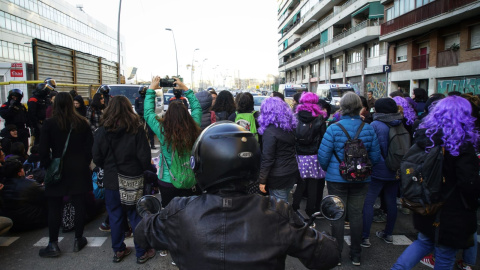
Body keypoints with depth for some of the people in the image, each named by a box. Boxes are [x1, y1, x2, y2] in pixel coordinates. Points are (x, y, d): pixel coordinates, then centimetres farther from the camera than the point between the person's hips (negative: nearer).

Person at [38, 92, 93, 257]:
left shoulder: (49, 124, -8)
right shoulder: (82, 122, -3)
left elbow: (43, 150, -9)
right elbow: (90, 146, -1)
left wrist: (47, 166, 5)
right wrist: (85, 163, 10)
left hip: (58, 170, -2)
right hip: (79, 170, 2)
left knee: (54, 207, 8)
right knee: (79, 205, 9)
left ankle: (53, 244, 14)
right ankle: (78, 240, 20)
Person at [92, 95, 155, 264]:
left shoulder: (102, 131, -6)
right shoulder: (137, 130, -14)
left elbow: (97, 158, 0)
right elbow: (145, 157, -12)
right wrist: (142, 171, 7)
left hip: (111, 182, 2)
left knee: (115, 217, 16)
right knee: (137, 217, 10)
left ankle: (118, 251, 30)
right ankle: (141, 253, 22)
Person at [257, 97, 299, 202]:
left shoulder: (270, 131, -18)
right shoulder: (290, 127, 5)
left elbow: (267, 158, -18)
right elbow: (292, 150, 9)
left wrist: (262, 180, -12)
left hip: (278, 177, -7)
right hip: (292, 172, 7)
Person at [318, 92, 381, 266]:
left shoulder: (333, 128, -13)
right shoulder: (369, 129, -4)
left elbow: (323, 155, -11)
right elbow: (375, 156, 0)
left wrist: (328, 170, 9)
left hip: (337, 179, -3)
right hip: (361, 179, 3)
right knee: (356, 214, 14)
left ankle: (336, 254, 20)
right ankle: (356, 255, 27)